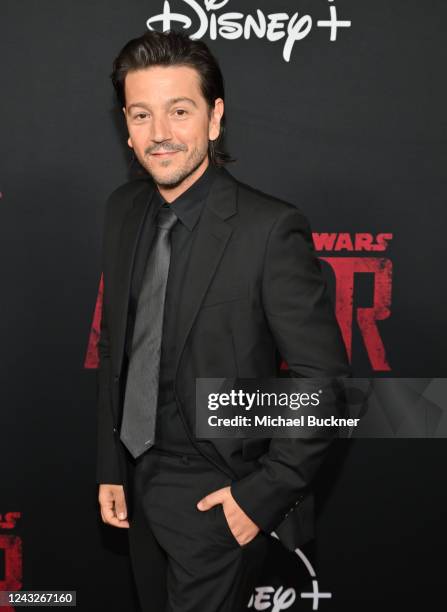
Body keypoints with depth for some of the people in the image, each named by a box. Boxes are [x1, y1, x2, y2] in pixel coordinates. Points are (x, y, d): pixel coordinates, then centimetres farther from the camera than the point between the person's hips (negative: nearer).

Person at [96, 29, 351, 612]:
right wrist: (111, 467, 8)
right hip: (139, 482, 6)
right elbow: (114, 345, 8)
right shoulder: (124, 210, 0)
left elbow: (325, 380, -17)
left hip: (216, 497, -6)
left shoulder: (270, 228, -21)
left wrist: (265, 492, -15)